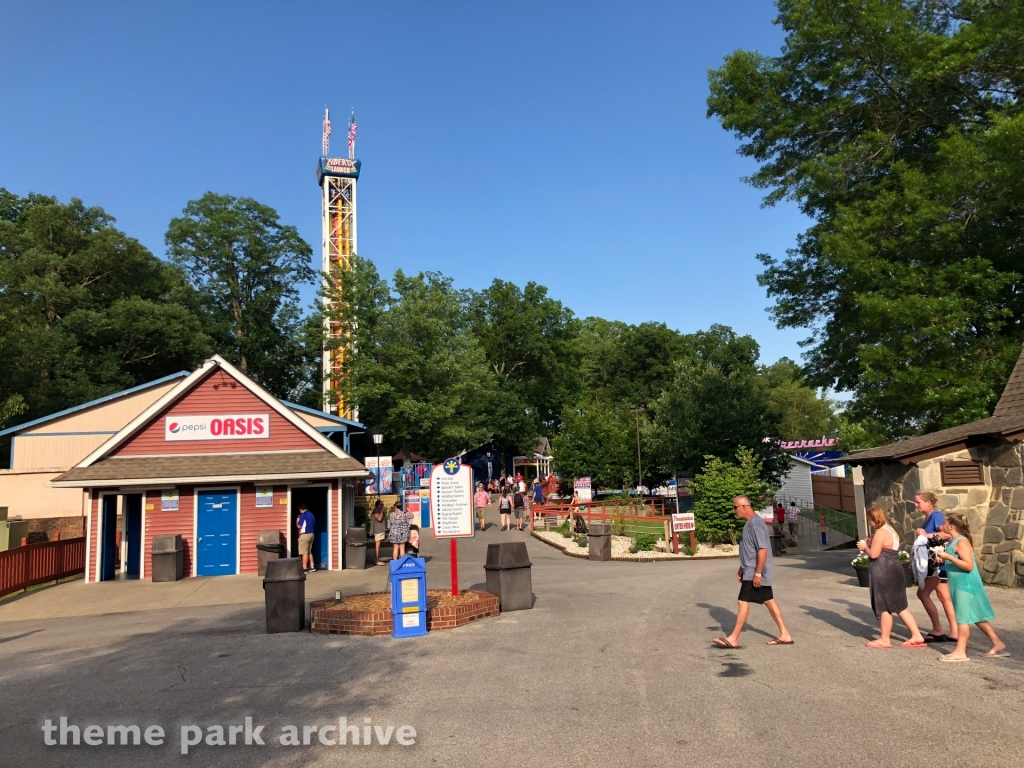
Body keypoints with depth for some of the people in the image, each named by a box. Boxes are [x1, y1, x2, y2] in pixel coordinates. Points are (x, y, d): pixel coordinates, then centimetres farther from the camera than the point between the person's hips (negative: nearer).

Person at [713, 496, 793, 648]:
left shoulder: (755, 524, -20)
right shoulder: (749, 523, 12)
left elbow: (762, 550, -25)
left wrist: (757, 573, -24)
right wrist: (741, 569, 22)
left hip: (755, 573, -10)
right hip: (751, 571, 10)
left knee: (743, 602, -6)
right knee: (769, 601, 12)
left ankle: (733, 638, -2)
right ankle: (784, 635, 18)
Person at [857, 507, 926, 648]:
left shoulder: (880, 532, -18)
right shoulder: (890, 530, 14)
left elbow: (874, 554, -20)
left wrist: (865, 547, -2)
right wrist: (871, 543, 13)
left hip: (884, 573, -10)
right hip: (893, 571, 10)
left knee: (884, 607, 1)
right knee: (900, 606, 14)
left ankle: (885, 640, 11)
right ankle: (917, 636, 14)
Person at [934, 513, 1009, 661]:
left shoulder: (962, 542, -16)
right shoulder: (953, 542, 12)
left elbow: (969, 565, -24)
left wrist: (948, 557, -26)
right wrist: (943, 560, 9)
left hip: (966, 585, -10)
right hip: (960, 585, 10)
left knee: (963, 617, -6)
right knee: (977, 617, 15)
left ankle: (960, 652, -3)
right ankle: (998, 645, 23)